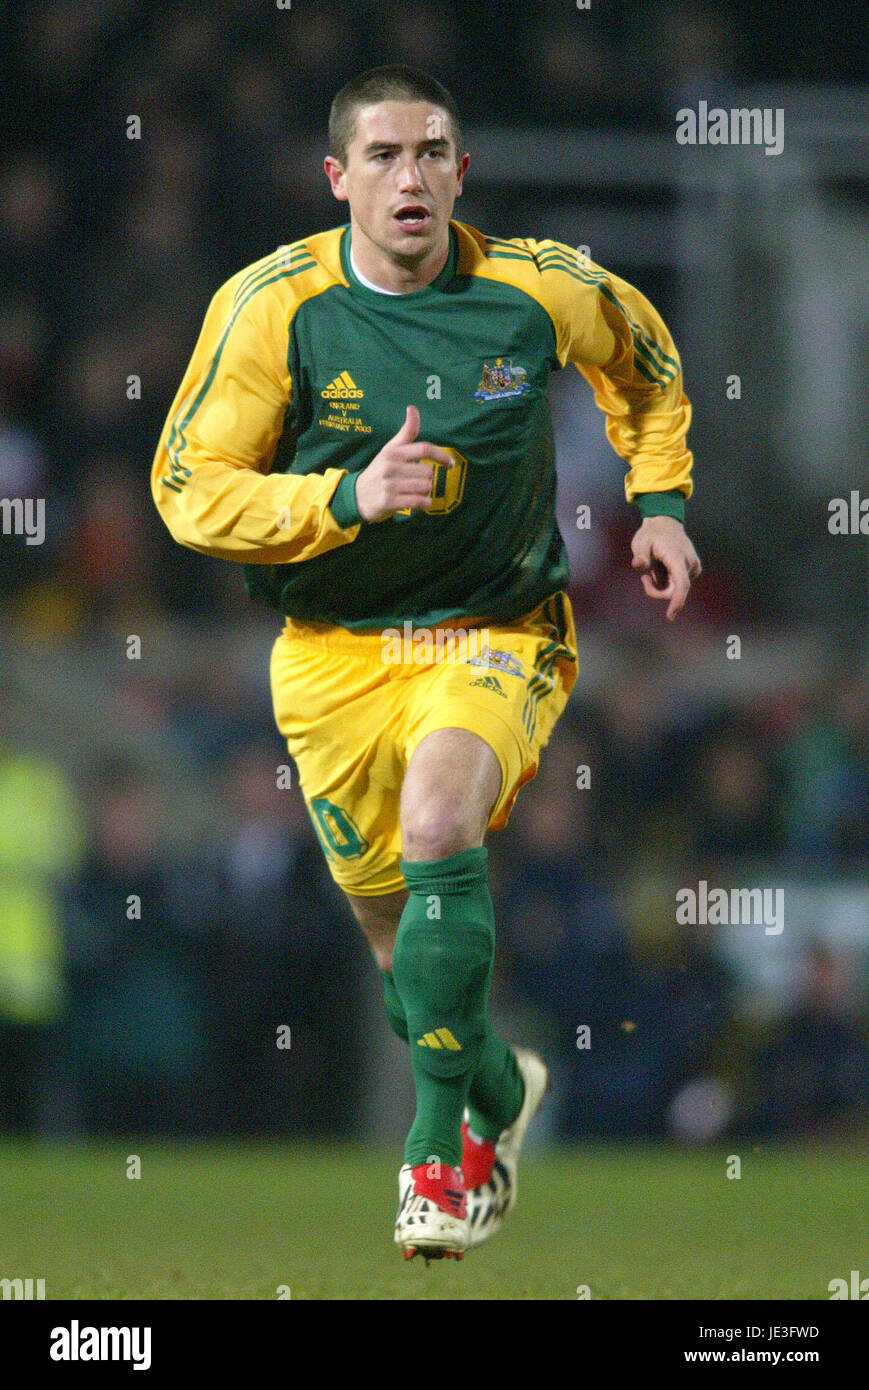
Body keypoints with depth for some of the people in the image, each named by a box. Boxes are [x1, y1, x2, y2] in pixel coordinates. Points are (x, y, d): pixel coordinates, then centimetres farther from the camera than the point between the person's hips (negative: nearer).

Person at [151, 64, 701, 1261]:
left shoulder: (544, 290, -9)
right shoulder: (273, 307, -13)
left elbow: (645, 363, 15)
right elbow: (188, 490, -12)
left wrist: (658, 499, 5)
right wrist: (348, 498, -25)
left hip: (499, 633, -2)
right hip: (334, 654, 2)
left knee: (438, 821, -30)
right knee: (399, 929, 6)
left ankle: (441, 1135, -17)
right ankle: (500, 1091, 39)